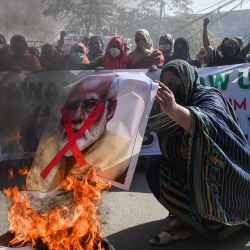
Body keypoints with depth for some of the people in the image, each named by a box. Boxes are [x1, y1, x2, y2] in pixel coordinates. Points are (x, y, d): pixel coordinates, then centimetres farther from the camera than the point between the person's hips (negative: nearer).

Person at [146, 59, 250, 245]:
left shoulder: (209, 97, -18)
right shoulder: (167, 107, 4)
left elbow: (205, 123, -42)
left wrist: (174, 109, -62)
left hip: (223, 176, -7)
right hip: (191, 173, 7)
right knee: (155, 172, -11)